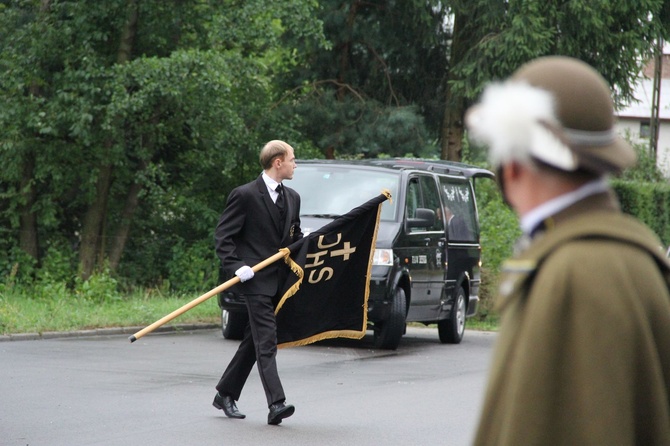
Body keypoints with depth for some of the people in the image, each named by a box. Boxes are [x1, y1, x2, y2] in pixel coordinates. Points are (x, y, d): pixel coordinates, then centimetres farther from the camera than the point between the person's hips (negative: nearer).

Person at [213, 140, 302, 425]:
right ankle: (276, 403, -21)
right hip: (256, 279, -8)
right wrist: (236, 267, -18)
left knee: (254, 340, 12)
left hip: (280, 280, 8)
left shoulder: (292, 198, 15)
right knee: (266, 341, -14)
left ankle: (225, 394, 23)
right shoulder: (245, 195, -8)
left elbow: (296, 237, 25)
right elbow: (223, 236, -7)